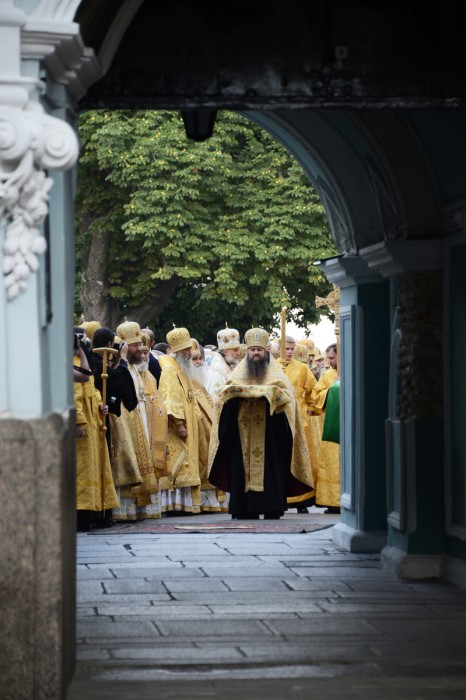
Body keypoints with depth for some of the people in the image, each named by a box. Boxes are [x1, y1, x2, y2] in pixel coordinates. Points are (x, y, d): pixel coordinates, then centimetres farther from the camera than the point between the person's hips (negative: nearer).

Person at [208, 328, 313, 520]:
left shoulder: (275, 372, 10)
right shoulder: (238, 373, 16)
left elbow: (286, 394, -4)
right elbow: (225, 394, 6)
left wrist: (267, 393, -21)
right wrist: (240, 394, -14)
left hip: (269, 435, -2)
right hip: (243, 436, 2)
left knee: (270, 471, -6)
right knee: (243, 470, -3)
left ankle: (272, 510, -5)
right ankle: (247, 510, -1)